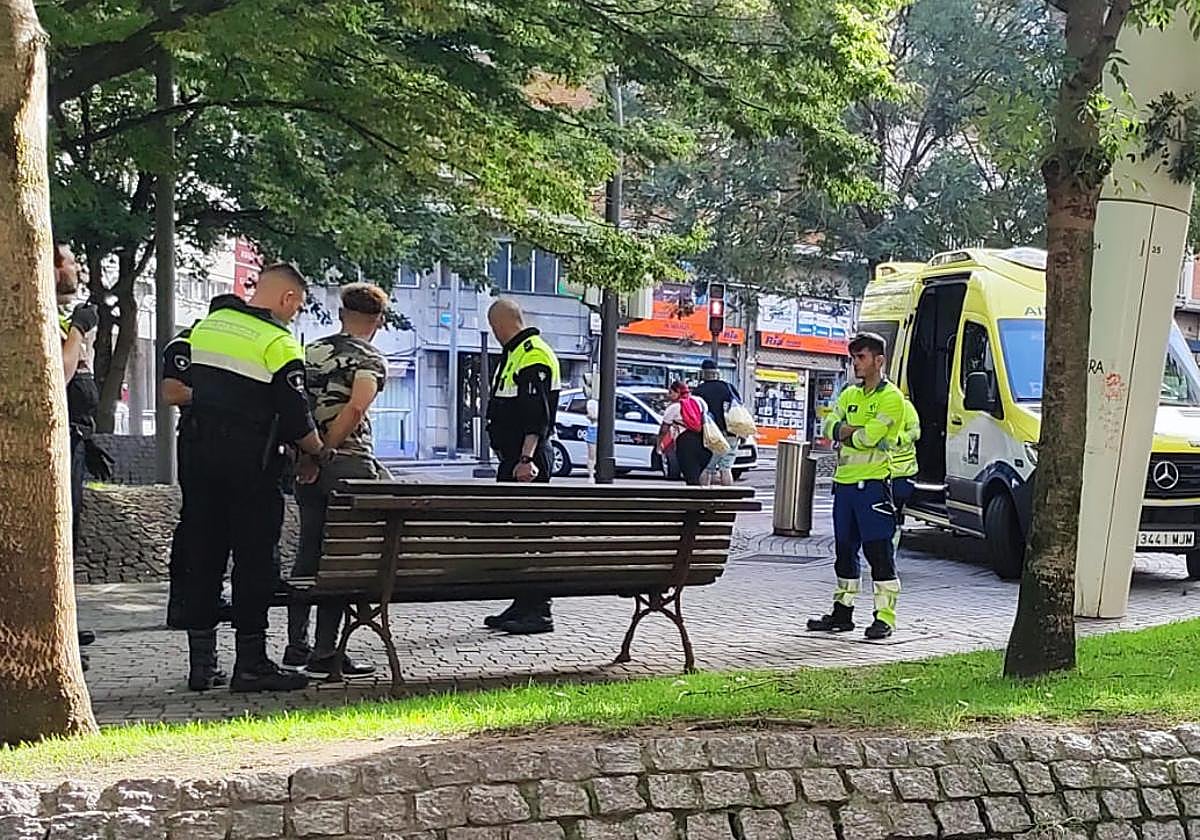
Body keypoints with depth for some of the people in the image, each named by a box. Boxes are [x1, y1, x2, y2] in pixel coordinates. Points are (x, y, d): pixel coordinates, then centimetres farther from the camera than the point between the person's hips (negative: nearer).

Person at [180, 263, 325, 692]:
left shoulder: (205, 326, 9)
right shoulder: (279, 343, -11)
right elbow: (296, 419, -12)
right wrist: (320, 451, 5)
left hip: (200, 458, 6)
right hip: (251, 465, -6)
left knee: (202, 556, 10)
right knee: (255, 560, 0)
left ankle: (202, 659, 14)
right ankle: (250, 663, 1)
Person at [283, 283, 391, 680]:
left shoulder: (311, 351, 13)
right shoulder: (371, 360, -5)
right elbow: (355, 409, -21)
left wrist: (306, 455, 10)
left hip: (309, 467, 6)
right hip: (349, 465, -6)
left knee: (307, 553, 13)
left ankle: (296, 647, 17)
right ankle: (325, 655, 0)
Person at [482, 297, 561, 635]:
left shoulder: (534, 356, -13)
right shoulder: (515, 354, 19)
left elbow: (538, 417, -22)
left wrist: (527, 459, -27)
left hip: (528, 461, -11)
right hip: (513, 459, 11)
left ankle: (538, 611, -5)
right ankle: (524, 604, 20)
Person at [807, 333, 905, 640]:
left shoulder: (891, 398, -7)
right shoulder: (849, 395, 17)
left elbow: (869, 437, -17)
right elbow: (830, 426, 5)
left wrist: (845, 433, 0)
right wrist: (856, 432, -12)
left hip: (872, 481, -8)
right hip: (844, 480, 8)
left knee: (879, 551, -6)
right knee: (845, 550, 13)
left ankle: (885, 617, -3)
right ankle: (842, 612, 22)